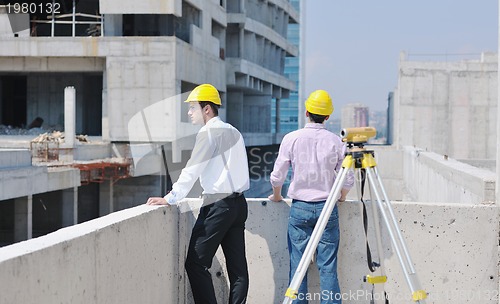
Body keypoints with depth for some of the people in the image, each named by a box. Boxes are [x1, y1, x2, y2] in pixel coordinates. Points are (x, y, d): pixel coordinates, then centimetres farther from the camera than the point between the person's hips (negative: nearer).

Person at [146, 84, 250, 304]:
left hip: (218, 204, -9)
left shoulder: (209, 132, -8)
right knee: (237, 266, 5)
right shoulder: (233, 132, 17)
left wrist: (171, 199, -14)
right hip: (238, 203, 9)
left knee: (196, 263, -6)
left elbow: (192, 170, -13)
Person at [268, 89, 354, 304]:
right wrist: (340, 197, 19)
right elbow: (347, 180, -2)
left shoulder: (292, 138, -5)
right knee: (328, 267, 2)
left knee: (298, 266, 6)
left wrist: (277, 196, 17)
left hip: (299, 208, 0)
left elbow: (277, 176, -3)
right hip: (327, 207, 0)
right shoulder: (336, 141, -4)